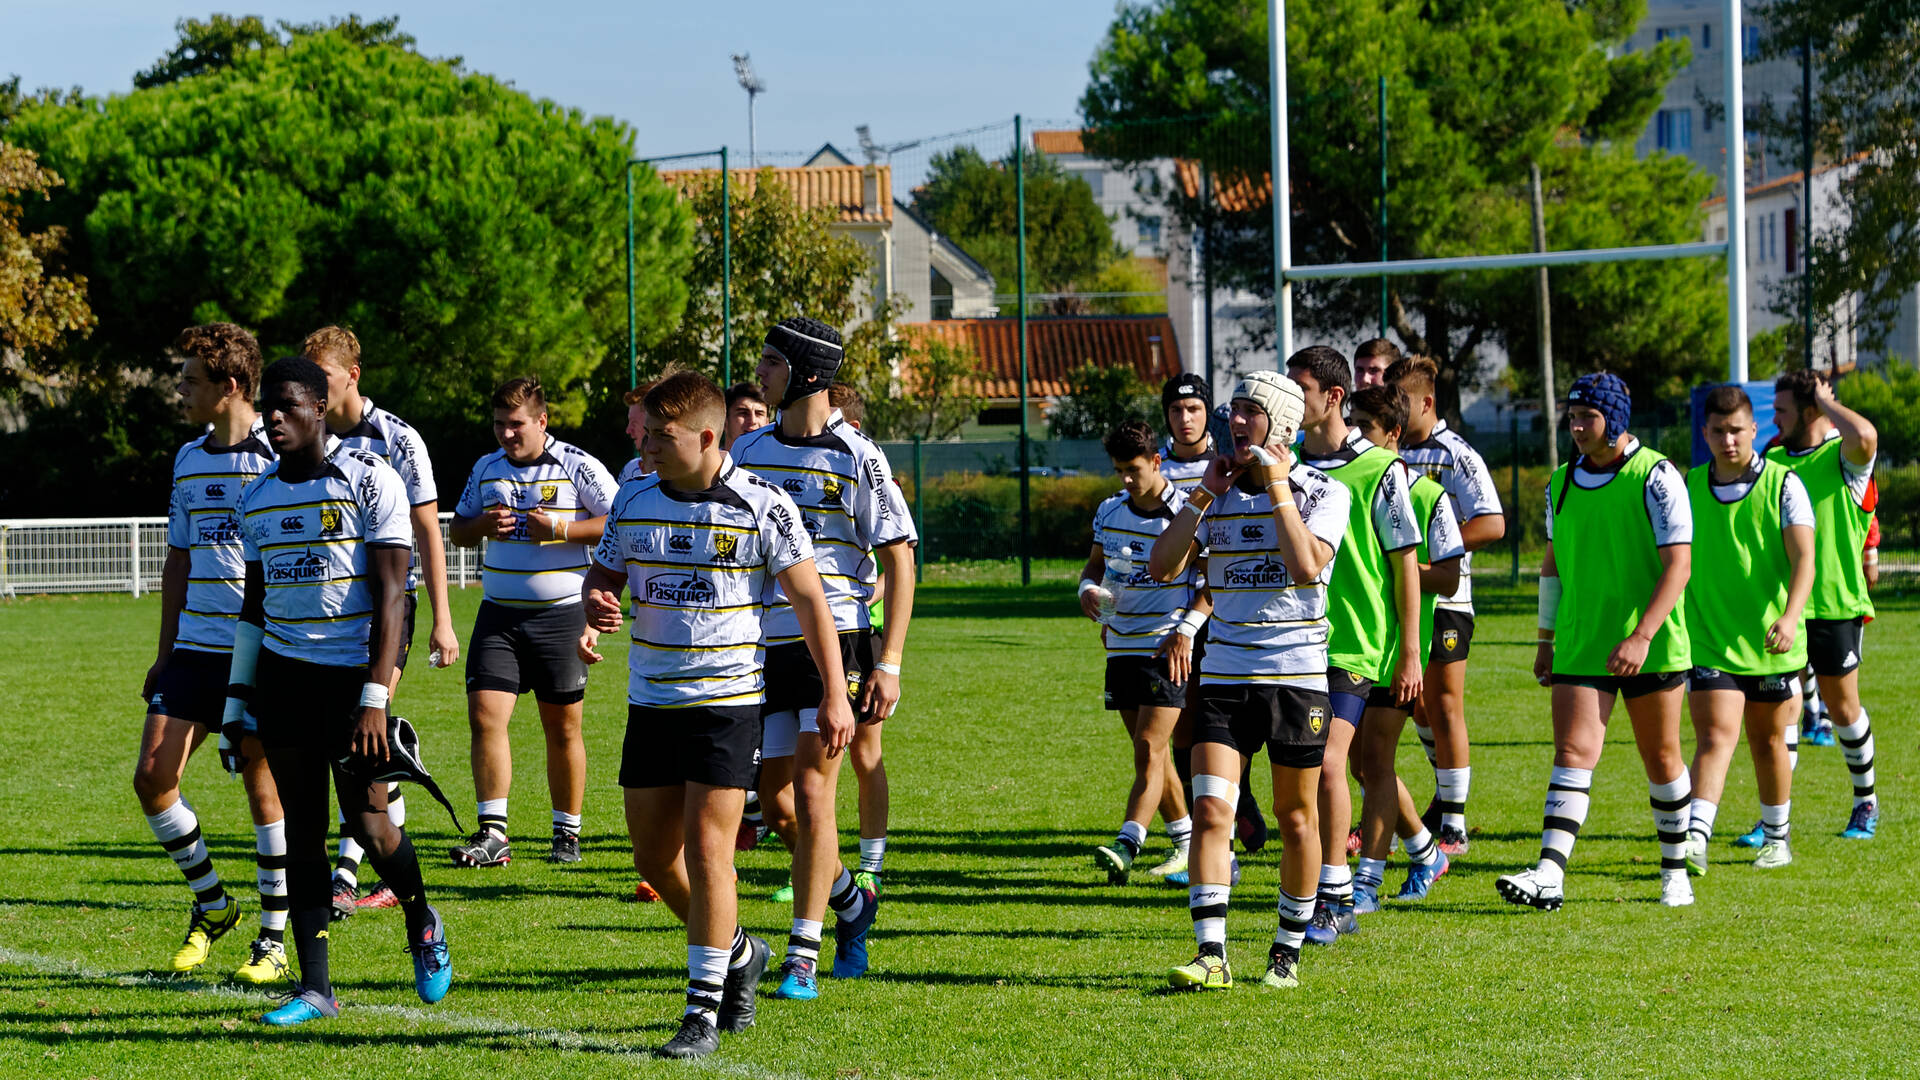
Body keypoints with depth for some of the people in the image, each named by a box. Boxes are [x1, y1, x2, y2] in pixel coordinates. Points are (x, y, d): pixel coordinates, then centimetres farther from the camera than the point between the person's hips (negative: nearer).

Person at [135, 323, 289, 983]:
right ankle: (211, 904, 18)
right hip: (195, 648, 6)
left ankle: (274, 940, 10)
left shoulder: (280, 458, -7)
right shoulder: (189, 460, 13)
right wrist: (165, 654, 18)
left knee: (263, 786, -1)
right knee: (152, 777, -1)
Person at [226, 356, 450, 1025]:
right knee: (302, 830, 2)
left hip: (351, 670, -5)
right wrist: (237, 700, 13)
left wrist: (374, 698, -18)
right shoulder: (259, 498, 11)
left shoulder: (368, 479, -8)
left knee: (367, 821, -8)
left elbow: (390, 595, -11)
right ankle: (315, 987, 4)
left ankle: (423, 926, 22)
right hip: (283, 672, 5)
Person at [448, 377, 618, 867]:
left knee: (563, 729, 4)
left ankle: (568, 835, 16)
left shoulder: (578, 467, -4)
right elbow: (459, 530, 20)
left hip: (560, 613, -3)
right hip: (499, 612, 4)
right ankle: (493, 834, -9)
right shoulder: (486, 469, 10)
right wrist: (481, 526, -4)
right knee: (485, 716, -10)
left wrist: (561, 529, -17)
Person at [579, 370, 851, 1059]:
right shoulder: (634, 501, 4)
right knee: (655, 856, 7)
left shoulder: (762, 506, -9)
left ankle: (703, 1011, -5)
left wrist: (834, 694, -8)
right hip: (651, 700, 5)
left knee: (706, 849, -12)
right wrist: (595, 603, -9)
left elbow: (808, 597, -5)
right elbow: (605, 574, 16)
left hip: (728, 699, -5)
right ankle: (738, 953, 32)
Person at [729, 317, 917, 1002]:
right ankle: (850, 903, 29)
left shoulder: (855, 457, -7)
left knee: (811, 793, -11)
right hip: (765, 642, 5)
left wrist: (889, 663, -12)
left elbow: (899, 561, -6)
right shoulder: (750, 449, 9)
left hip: (835, 638, -5)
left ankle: (803, 957, -6)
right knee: (774, 798, 4)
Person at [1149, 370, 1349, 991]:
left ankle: (1287, 955, 19)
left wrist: (1277, 485, -14)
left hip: (1297, 675, -3)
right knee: (1211, 810, -11)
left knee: (1296, 818, 6)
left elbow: (1306, 567, -20)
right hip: (1223, 675, 3)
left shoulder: (1322, 491, -3)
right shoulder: (1221, 491, 10)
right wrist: (1204, 494, -3)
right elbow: (1162, 566, 4)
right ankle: (1211, 956, -13)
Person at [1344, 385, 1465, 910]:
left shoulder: (1426, 496, -6)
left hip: (1395, 646, -6)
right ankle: (1424, 852, 31)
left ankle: (1368, 879, -5)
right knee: (1364, 761, 12)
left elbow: (1448, 579, -8)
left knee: (1374, 757, -8)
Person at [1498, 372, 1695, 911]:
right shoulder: (1561, 482, 9)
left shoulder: (1656, 476, -9)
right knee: (1573, 752, -10)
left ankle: (1676, 869, 26)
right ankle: (1549, 875, -21)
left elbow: (1679, 564, -13)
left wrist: (1642, 635, -21)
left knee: (1660, 759, 8)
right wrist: (1546, 639, 17)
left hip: (1652, 647, -4)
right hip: (1579, 645, 4)